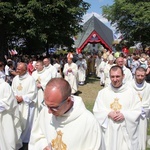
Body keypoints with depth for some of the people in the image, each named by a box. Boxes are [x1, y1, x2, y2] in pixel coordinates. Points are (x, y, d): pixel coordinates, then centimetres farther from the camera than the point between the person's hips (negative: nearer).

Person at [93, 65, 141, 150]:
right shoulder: (102, 92, 2)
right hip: (108, 131, 1)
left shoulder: (131, 91, -1)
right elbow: (96, 111, 1)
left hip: (126, 131, -1)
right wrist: (108, 113, -15)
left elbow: (137, 110, -3)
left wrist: (124, 115, -17)